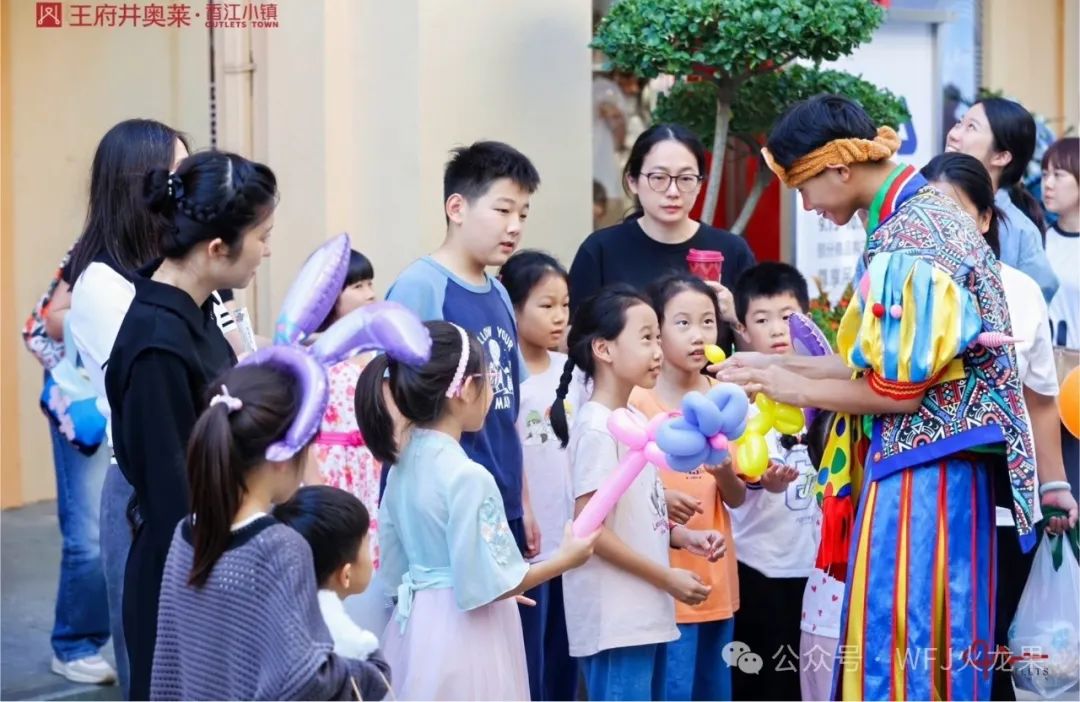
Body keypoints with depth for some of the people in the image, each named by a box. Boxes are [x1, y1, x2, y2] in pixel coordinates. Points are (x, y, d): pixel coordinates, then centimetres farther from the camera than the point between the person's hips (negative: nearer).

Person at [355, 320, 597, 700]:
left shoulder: (403, 462, 4)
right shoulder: (468, 476, -20)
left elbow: (395, 568, 11)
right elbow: (485, 585, -19)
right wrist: (564, 559, -8)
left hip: (418, 625, 8)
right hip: (463, 636, -8)